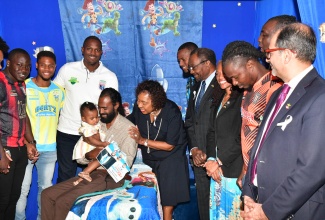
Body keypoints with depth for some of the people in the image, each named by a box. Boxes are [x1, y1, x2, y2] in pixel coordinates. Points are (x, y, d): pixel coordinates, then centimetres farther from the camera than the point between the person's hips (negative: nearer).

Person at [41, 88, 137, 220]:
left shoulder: (127, 128, -6)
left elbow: (126, 162, -14)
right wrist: (88, 155, -9)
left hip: (110, 178, -7)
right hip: (90, 174, 7)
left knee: (62, 201, -20)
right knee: (47, 195, -4)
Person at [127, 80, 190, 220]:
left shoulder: (172, 112, -25)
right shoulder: (138, 108, -15)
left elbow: (169, 145, -23)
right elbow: (130, 122, 10)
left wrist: (142, 140, -25)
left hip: (169, 160, -3)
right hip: (148, 159, 4)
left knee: (167, 202, 2)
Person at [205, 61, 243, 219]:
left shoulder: (242, 98, -9)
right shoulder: (218, 101, 16)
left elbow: (241, 138, -15)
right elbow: (211, 132, 13)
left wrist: (220, 162, -10)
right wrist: (211, 159, -2)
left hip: (234, 169, -7)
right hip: (217, 169, 7)